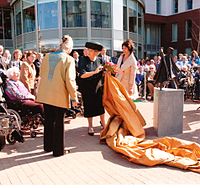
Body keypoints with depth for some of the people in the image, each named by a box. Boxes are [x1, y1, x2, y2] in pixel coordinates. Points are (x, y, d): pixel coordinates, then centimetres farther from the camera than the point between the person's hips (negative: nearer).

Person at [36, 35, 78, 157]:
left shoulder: (47, 56, 5)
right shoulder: (69, 59, -12)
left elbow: (42, 74, 14)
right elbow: (70, 80, -14)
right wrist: (74, 97, -6)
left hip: (46, 94, 5)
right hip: (60, 96, -5)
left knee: (48, 121, 18)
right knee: (59, 122, 7)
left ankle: (48, 146, 32)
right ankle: (58, 150, 17)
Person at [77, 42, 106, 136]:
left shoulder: (98, 60, 1)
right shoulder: (83, 60, -11)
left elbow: (100, 73, 10)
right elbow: (82, 75, -21)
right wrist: (95, 72, -24)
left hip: (97, 87, 3)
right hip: (87, 89, -3)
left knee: (100, 105, 5)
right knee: (89, 107, 8)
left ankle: (103, 124, 21)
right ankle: (90, 126, 24)